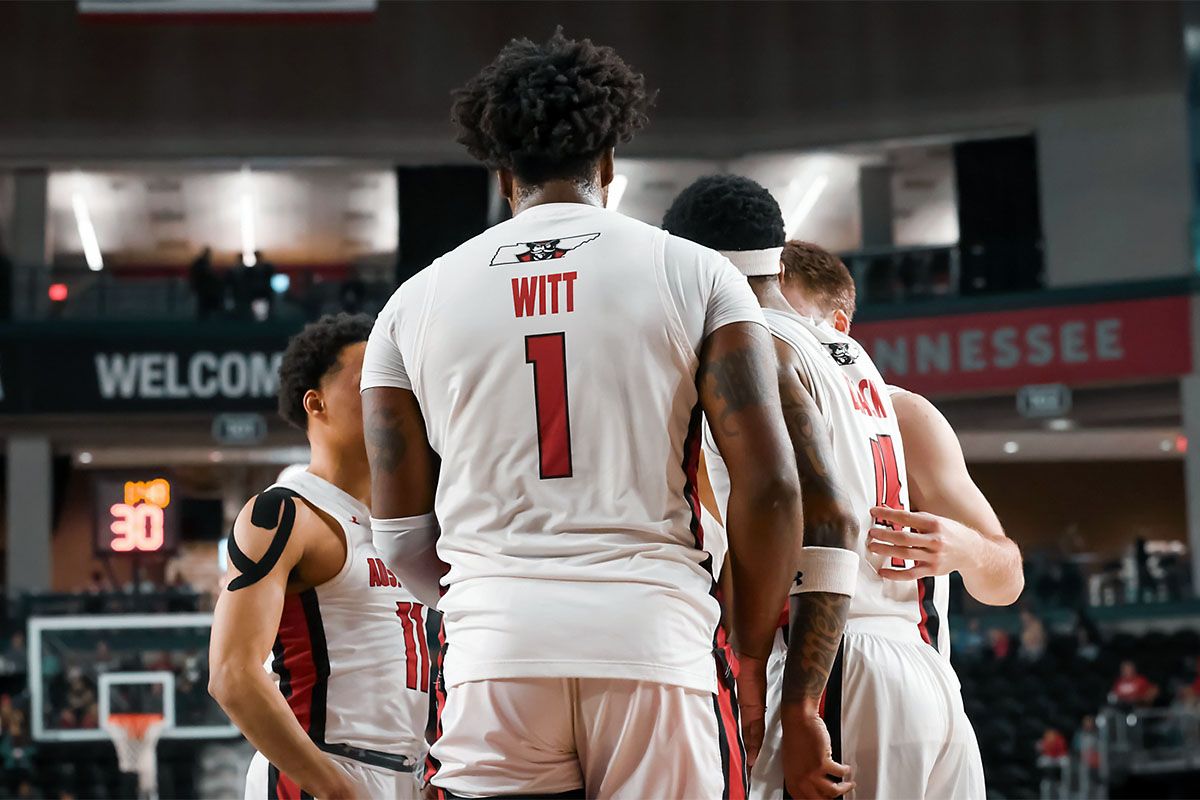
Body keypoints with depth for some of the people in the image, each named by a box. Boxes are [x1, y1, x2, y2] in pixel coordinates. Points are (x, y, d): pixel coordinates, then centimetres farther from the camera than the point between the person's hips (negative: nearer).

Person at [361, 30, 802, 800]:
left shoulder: (415, 301, 11)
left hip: (495, 650, 2)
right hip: (656, 641, -1)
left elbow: (401, 534, 13)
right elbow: (770, 486, -2)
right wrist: (752, 657, 10)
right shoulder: (694, 274, 5)